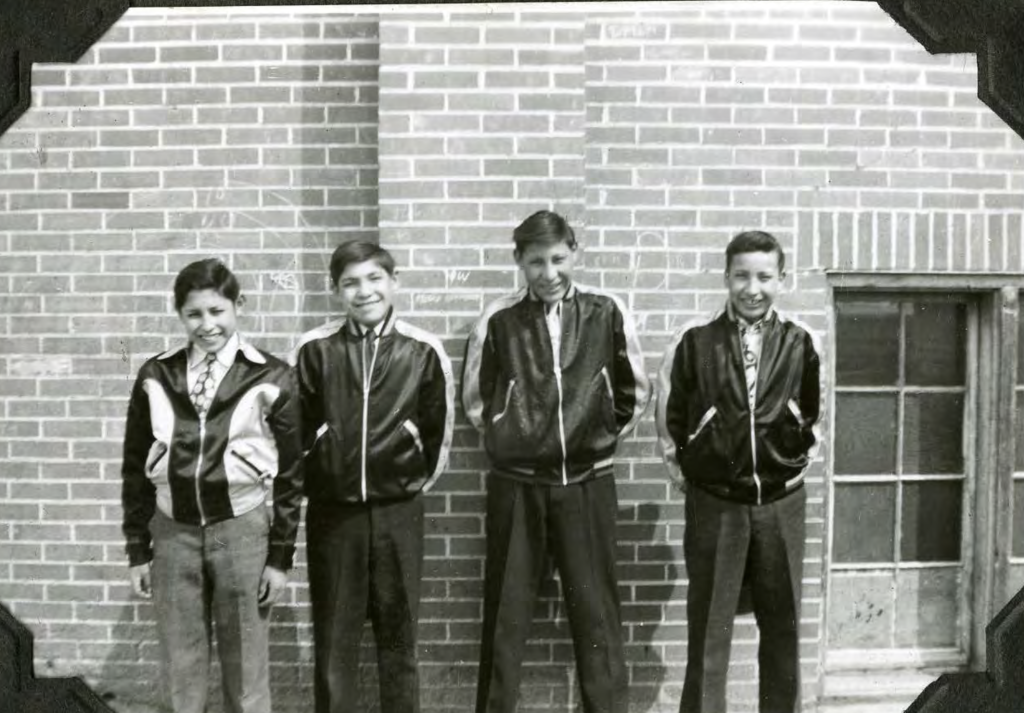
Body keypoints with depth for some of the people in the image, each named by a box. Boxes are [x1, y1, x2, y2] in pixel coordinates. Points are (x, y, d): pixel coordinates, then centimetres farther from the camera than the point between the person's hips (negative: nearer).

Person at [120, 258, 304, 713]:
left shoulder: (270, 378, -4)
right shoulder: (156, 377, 3)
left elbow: (290, 473, -2)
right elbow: (136, 468, 8)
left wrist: (281, 555, -3)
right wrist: (138, 550, 6)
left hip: (242, 530, -2)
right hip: (173, 531, 2)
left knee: (245, 667, 8)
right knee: (181, 668, 12)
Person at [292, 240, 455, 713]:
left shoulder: (424, 350, -4)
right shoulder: (314, 349, -5)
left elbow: (439, 429, 5)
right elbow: (296, 428, 4)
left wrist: (416, 480, 10)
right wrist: (317, 481, 9)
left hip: (398, 510, 0)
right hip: (331, 511, 0)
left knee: (398, 633, 10)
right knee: (333, 636, 8)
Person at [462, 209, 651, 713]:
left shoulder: (606, 313, -2)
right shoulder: (499, 319, -4)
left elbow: (636, 390, 10)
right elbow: (474, 398, 10)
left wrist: (605, 437, 10)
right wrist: (505, 440, 9)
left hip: (588, 484, 0)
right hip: (516, 487, 0)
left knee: (596, 614, 8)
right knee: (505, 614, 9)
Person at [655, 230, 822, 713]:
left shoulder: (801, 342, -1)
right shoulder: (695, 340, -5)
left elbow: (819, 410, 12)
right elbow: (668, 412, 5)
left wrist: (802, 458, 9)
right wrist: (683, 467, 6)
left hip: (781, 502, 2)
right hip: (714, 502, -1)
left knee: (783, 624, 12)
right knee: (708, 625, 5)